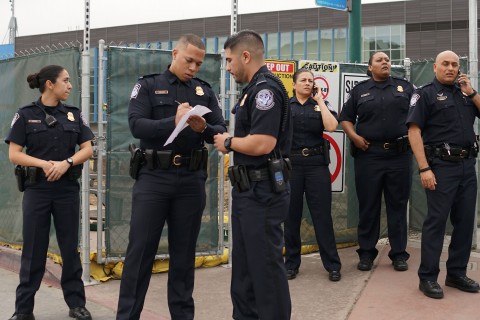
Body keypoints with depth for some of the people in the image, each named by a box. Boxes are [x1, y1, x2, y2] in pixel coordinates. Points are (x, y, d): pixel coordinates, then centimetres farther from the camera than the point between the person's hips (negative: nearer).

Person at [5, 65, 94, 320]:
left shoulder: (74, 114, 8)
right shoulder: (25, 115, -1)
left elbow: (87, 149, 4)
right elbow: (14, 154, -5)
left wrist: (66, 162, -14)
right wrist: (44, 164, -18)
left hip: (68, 188, 3)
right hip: (37, 188, -2)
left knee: (70, 247, 7)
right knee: (34, 248, 2)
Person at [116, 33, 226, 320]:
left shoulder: (205, 91, 10)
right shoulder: (148, 86, 2)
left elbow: (222, 131, 3)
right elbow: (136, 125, -12)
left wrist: (204, 129, -19)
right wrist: (173, 122, -25)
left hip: (191, 180, 3)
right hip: (154, 177, -2)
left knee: (184, 252, 11)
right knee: (140, 250, 1)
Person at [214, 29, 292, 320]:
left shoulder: (266, 88, -17)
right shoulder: (255, 88, 15)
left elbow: (262, 143, -27)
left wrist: (228, 142, -12)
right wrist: (230, 142, 4)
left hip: (263, 192, -10)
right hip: (249, 189, 10)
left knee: (266, 265, 0)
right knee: (244, 265, 17)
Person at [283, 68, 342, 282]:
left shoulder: (322, 105, 7)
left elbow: (331, 126, -12)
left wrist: (319, 100, -7)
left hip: (317, 164, -1)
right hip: (291, 164, 1)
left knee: (322, 214, -1)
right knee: (291, 214, 7)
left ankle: (333, 265, 6)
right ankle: (291, 263, 19)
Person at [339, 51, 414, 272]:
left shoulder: (405, 86, 10)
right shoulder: (359, 90, 9)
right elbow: (345, 117, 10)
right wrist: (354, 136, -6)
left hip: (399, 154, 1)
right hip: (368, 155, 0)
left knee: (398, 205, 6)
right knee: (368, 206, 5)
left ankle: (399, 254, 15)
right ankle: (366, 253, 14)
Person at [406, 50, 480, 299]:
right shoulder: (425, 94, -2)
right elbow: (414, 131, -11)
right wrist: (424, 168, -18)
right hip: (442, 166, -6)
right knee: (436, 220, -3)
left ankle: (457, 273, 21)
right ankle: (427, 277, 4)